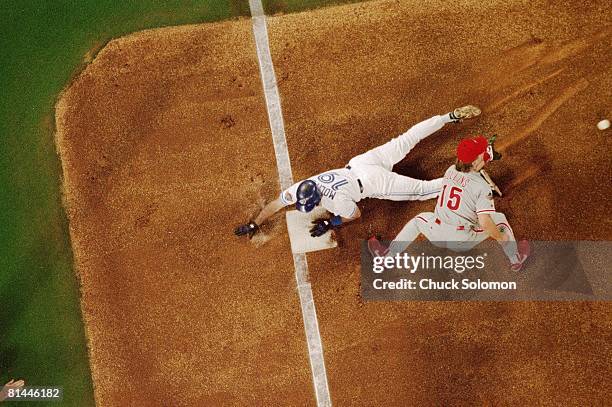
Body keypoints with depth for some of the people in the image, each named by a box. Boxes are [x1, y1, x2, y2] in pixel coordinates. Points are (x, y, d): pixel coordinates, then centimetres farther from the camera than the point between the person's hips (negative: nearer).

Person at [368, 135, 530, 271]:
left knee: (419, 219, 35)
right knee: (499, 218, 17)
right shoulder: (482, 187, -16)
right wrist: (501, 237, -3)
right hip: (463, 241, -3)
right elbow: (485, 223, -21)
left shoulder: (450, 171, 1)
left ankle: (387, 256, 31)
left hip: (437, 235, 4)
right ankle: (515, 259, 33)